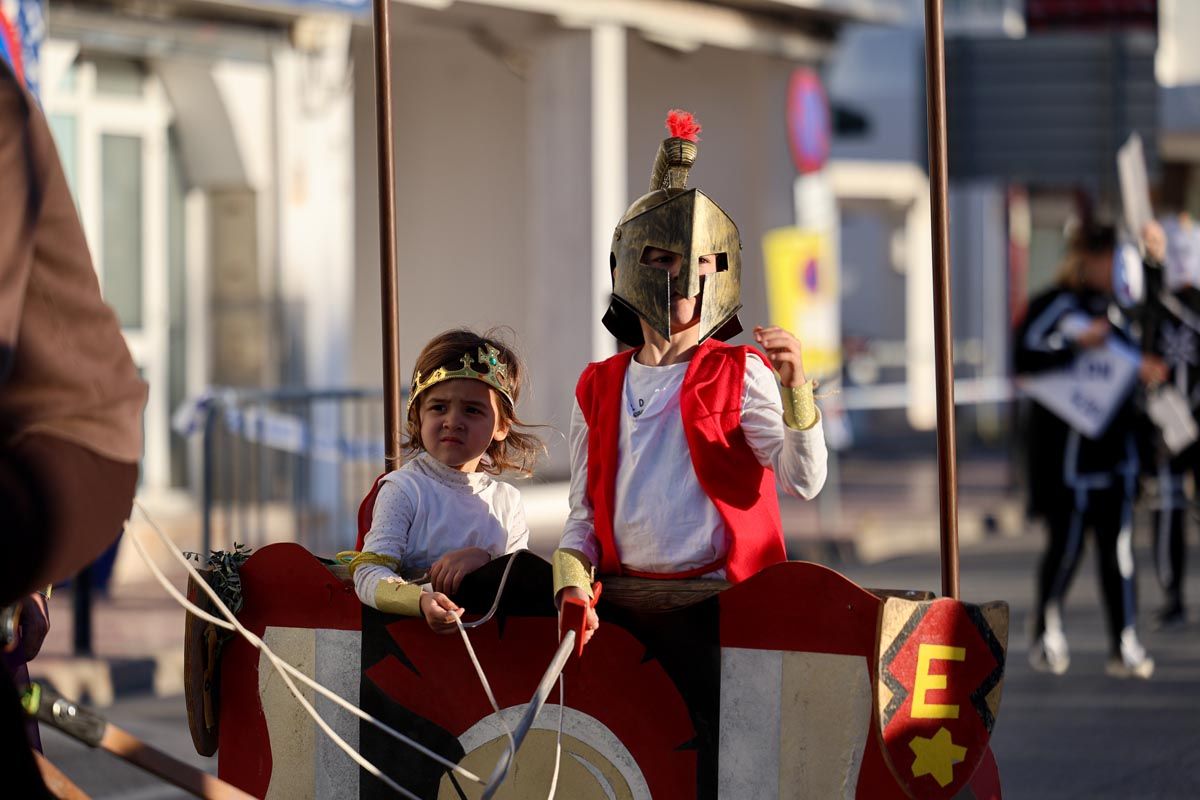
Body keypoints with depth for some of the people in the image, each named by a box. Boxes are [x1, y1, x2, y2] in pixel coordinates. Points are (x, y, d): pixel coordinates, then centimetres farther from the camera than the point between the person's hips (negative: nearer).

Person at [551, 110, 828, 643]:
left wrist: (795, 388, -24)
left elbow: (803, 483, -10)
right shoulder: (598, 389, 14)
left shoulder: (740, 375, 2)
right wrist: (572, 583, -2)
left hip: (722, 593, -3)